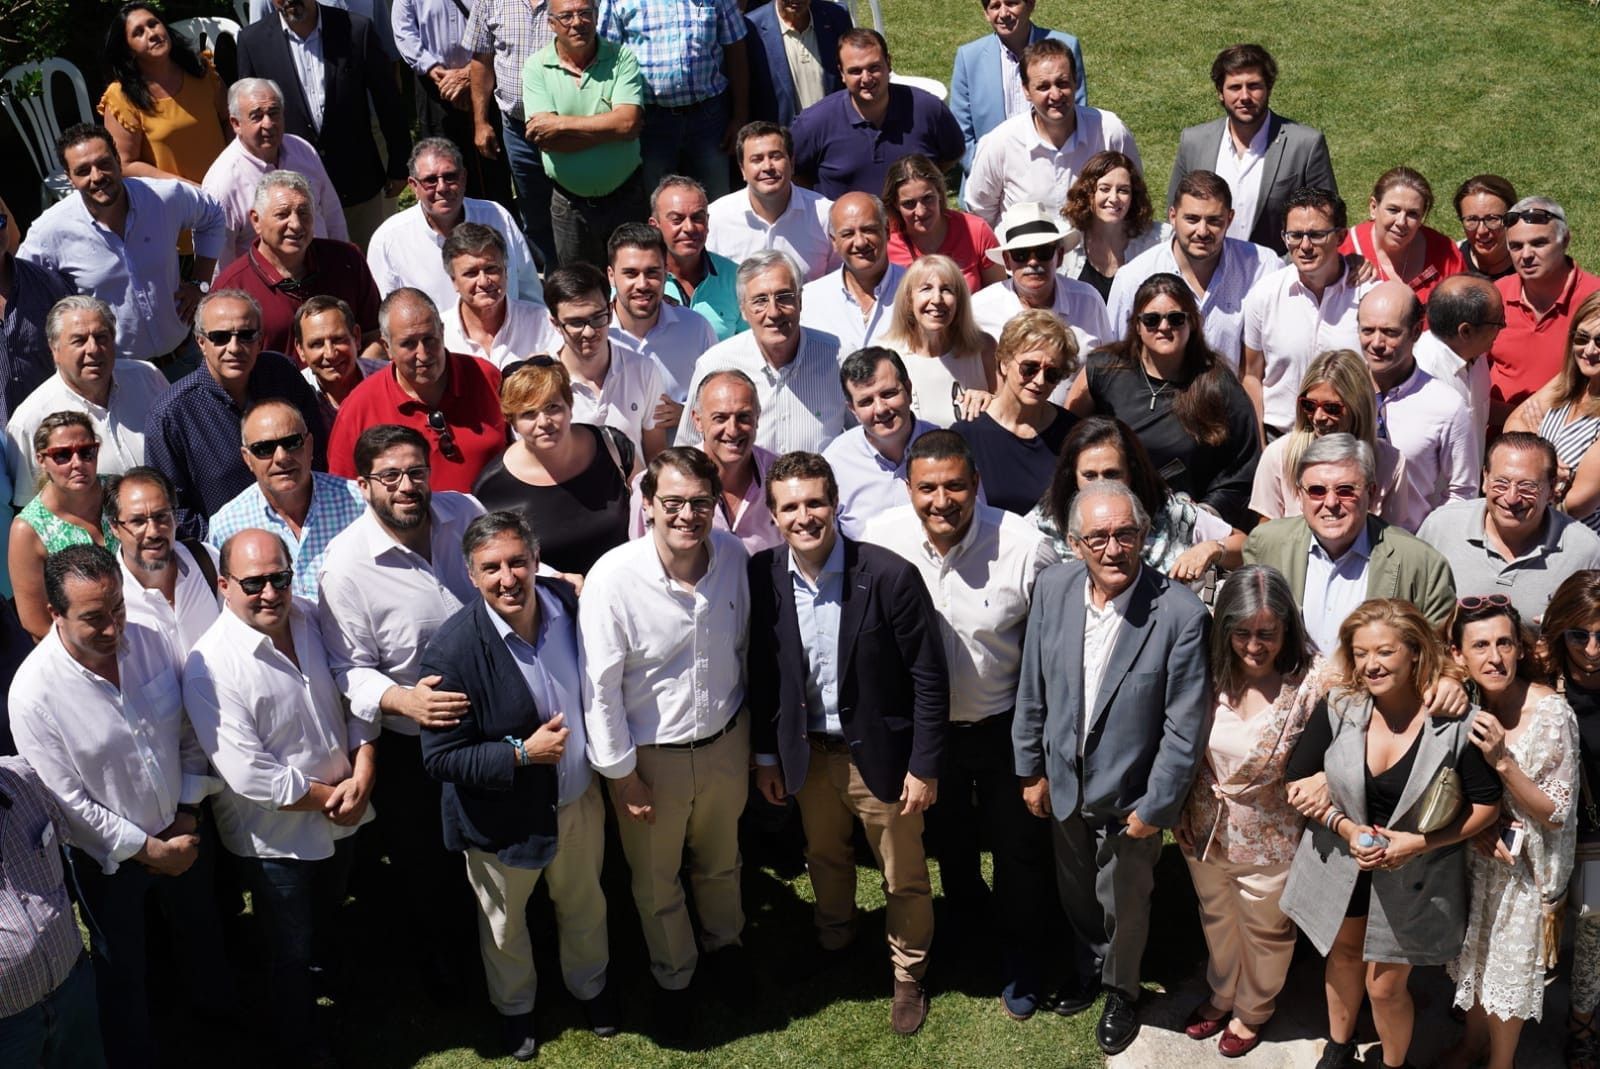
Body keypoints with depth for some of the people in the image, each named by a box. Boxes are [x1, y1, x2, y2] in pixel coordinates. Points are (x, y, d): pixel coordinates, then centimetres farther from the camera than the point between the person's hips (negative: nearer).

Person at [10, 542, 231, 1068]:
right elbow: (68, 802, -22)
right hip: (107, 857, -5)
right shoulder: (34, 692, -29)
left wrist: (188, 814, -5)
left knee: (200, 930, 29)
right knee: (122, 968, 18)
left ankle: (219, 1011, 58)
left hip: (181, 830, 5)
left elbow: (190, 734, -2)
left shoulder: (151, 643, -16)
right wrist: (149, 850, -18)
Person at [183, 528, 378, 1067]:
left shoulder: (313, 620, -9)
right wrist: (328, 796, -19)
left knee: (328, 922, 32)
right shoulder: (210, 667, -28)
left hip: (342, 819, 5)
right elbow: (249, 775, -29)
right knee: (291, 955, 15)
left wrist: (362, 776, -15)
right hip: (276, 837, -5)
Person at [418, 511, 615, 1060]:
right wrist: (523, 755, -29)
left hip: (578, 799, 4)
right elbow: (441, 758, -23)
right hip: (504, 820, -3)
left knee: (585, 906, 29)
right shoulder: (453, 650, -29)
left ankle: (590, 984, 58)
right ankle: (514, 1007, 53)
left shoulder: (571, 604, -17)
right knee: (505, 928, 24)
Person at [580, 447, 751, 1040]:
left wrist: (749, 730, 11)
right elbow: (600, 686, -18)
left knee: (721, 861, 27)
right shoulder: (613, 578, -27)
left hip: (725, 741, 3)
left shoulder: (732, 555, -14)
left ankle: (724, 941, 57)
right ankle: (672, 979, 46)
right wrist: (622, 774, -13)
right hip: (651, 755, -3)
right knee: (656, 883, 19)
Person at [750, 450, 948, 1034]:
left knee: (904, 877, 14)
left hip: (879, 751, -3)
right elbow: (762, 671, 1)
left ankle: (908, 976, 38)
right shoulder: (763, 575, -11)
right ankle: (834, 938, 54)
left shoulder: (890, 575, -23)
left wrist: (925, 766, -14)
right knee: (825, 857, 26)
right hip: (808, 752, 4)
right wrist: (765, 754, 5)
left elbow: (929, 678, -16)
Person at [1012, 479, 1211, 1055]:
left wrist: (1155, 807, -14)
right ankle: (1089, 968, 56)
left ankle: (1121, 991, 48)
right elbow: (1032, 688, -1)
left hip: (1130, 793, -4)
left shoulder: (1180, 614, -27)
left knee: (1122, 905, 19)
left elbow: (1185, 727, -19)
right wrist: (1031, 770, 4)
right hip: (1064, 780, 4)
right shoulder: (1053, 586, -13)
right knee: (1076, 894, 27)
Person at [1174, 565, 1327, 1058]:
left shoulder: (1312, 680, -24)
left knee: (1265, 932, 23)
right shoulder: (1211, 672, -12)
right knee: (1217, 922, 28)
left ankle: (1253, 1010, 50)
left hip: (1270, 838, -3)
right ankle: (1220, 996, 55)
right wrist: (1183, 816, 1)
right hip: (1207, 830, 4)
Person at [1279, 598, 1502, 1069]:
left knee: (1385, 985, 7)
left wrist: (1417, 843, -22)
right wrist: (1345, 827, -19)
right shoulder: (1338, 707, -14)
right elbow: (1297, 782, -5)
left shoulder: (1456, 722, -20)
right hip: (1340, 864, 3)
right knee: (1343, 954, 23)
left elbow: (1486, 805, -12)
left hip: (1414, 879, -3)